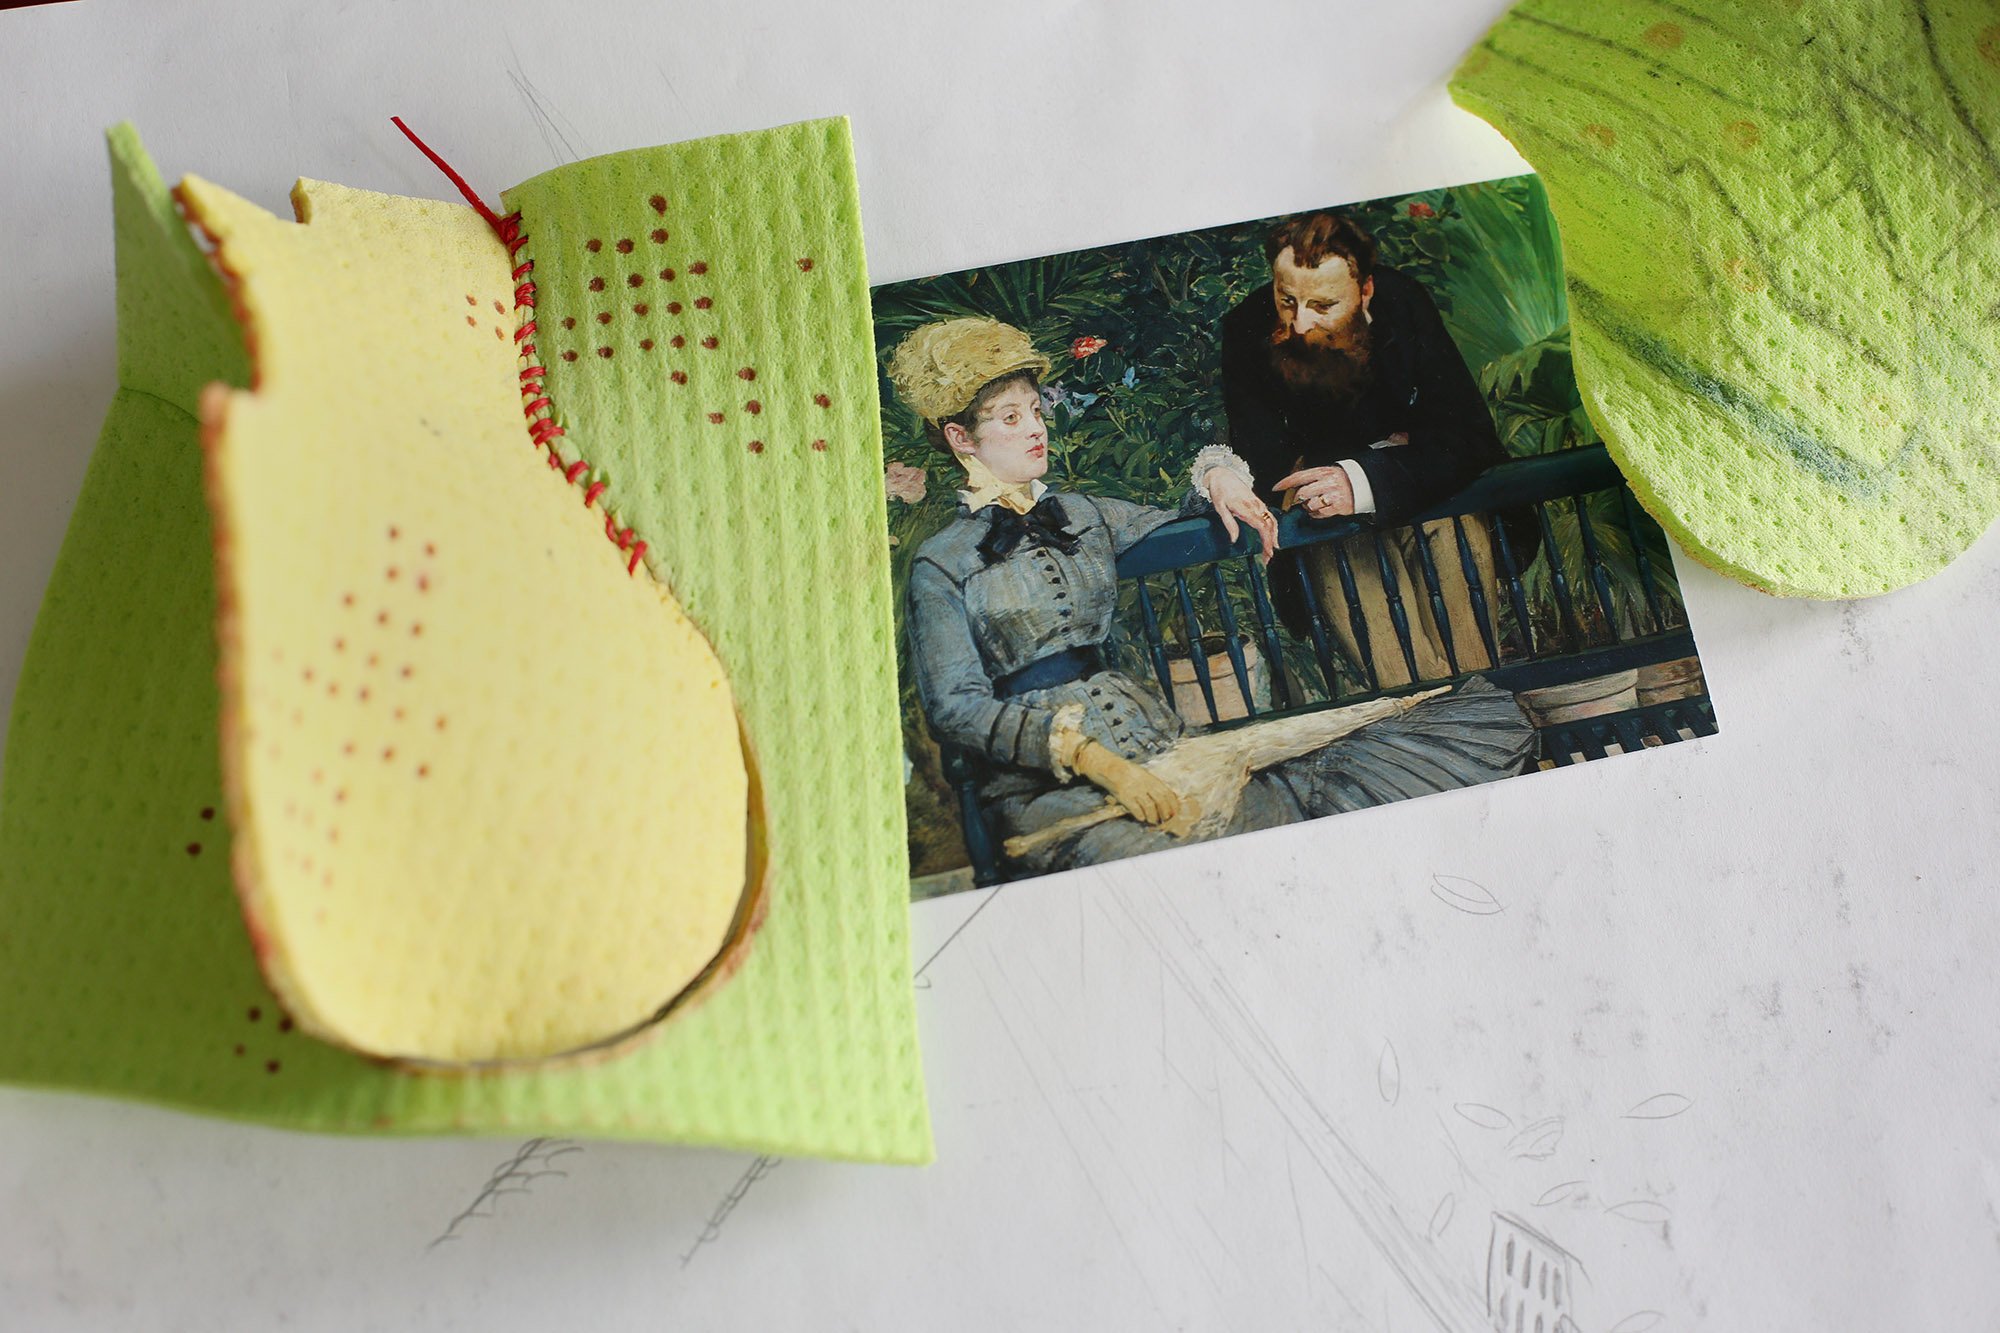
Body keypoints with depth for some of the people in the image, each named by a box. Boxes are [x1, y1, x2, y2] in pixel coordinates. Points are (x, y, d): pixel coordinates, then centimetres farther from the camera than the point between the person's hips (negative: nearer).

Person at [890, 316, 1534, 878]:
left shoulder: (1081, 515, 22)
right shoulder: (941, 563, 6)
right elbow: (955, 706, -6)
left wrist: (1216, 477, 13)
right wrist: (1093, 758, -18)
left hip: (1161, 750, 5)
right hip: (1051, 787, -5)